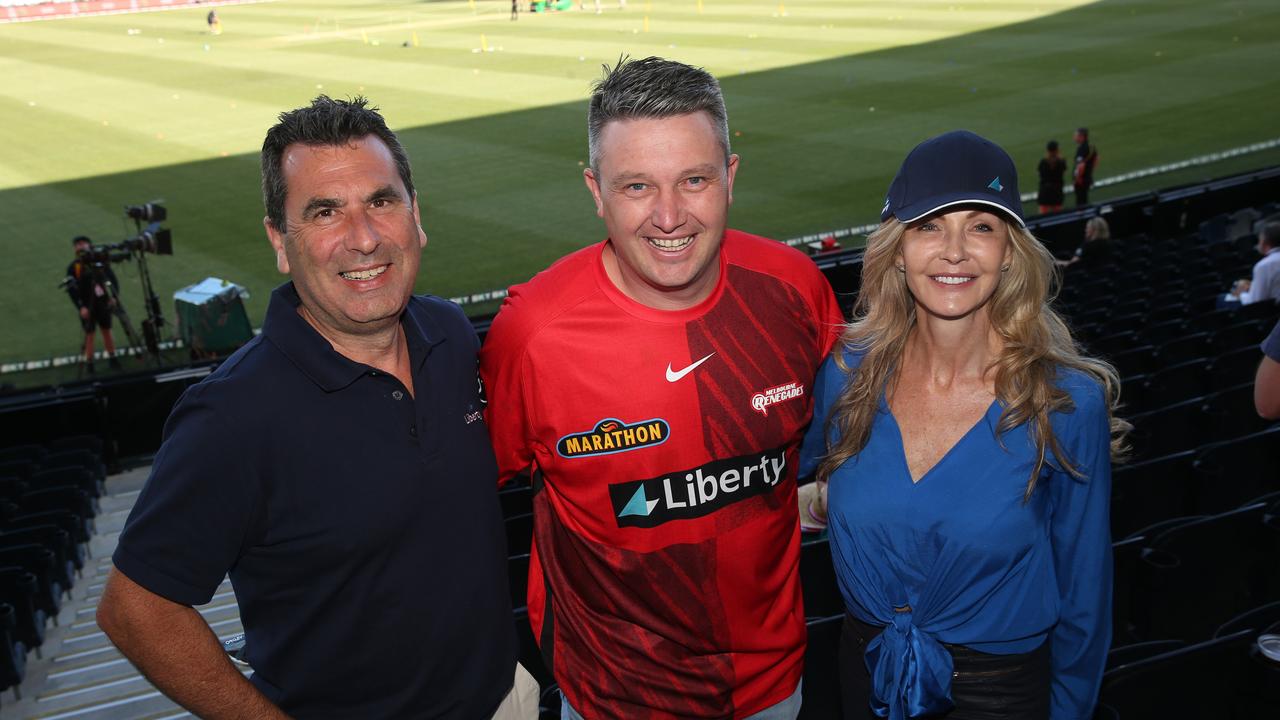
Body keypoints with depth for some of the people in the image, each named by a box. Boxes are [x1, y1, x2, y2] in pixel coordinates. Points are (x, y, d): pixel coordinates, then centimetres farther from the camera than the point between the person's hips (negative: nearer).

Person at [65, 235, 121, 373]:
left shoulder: (101, 262, 0)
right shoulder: (73, 267, -5)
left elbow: (113, 279, 5)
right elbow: (71, 289, -7)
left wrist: (113, 296, -8)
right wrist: (81, 307, -15)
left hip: (103, 303, 2)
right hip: (87, 306, -2)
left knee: (107, 331, 11)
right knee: (89, 334, 1)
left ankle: (112, 358, 23)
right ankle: (89, 363, 8)